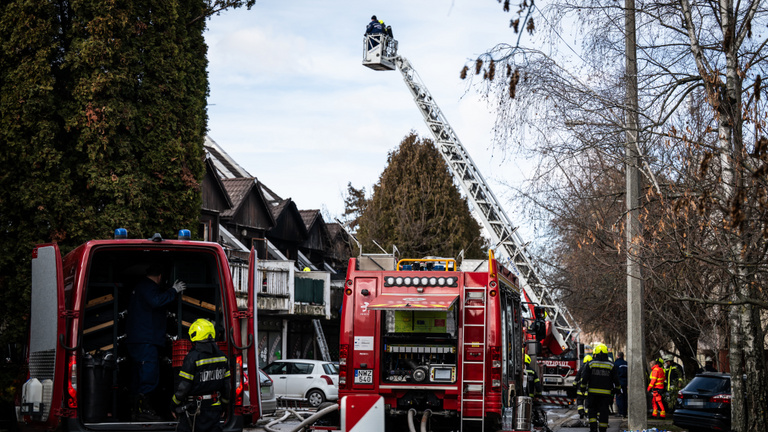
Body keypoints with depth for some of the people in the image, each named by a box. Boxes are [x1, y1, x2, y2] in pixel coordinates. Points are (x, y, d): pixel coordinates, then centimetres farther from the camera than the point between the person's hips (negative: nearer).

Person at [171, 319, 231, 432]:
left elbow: (183, 387, -14)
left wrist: (174, 406, -1)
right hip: (214, 408, 5)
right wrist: (223, 405, 22)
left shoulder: (192, 358, -17)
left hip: (194, 410, -5)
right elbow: (227, 385, 9)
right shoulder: (222, 357, 2)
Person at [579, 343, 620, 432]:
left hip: (593, 392, 0)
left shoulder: (590, 364, 0)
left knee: (592, 409, 9)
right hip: (606, 393, 0)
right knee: (603, 411, 4)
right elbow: (616, 379, 7)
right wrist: (616, 389, 17)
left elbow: (584, 377, 1)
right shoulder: (611, 365, 2)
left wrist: (583, 387, 10)